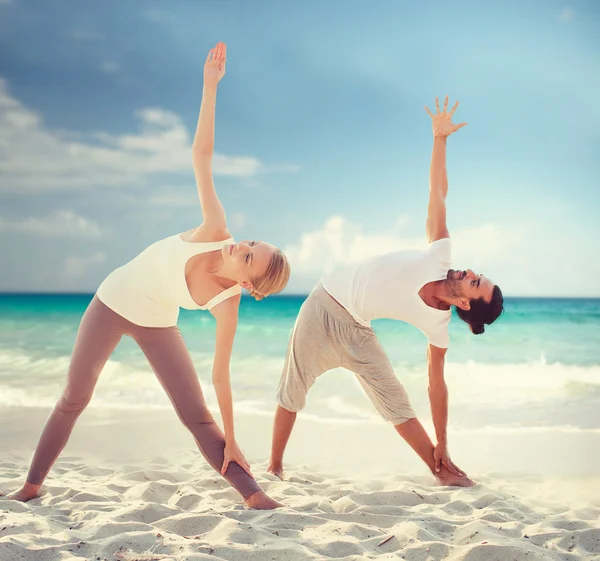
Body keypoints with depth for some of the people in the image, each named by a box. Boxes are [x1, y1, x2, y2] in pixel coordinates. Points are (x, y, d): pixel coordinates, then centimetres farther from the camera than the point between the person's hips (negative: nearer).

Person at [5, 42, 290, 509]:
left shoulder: (227, 306, -27)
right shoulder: (216, 233, -30)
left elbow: (221, 374, -19)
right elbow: (202, 156, -31)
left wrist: (230, 440, -18)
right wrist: (210, 84, -35)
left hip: (156, 325, -1)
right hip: (113, 302, 1)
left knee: (196, 414, -11)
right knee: (74, 399, 9)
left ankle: (253, 495, -12)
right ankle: (33, 485, 24)